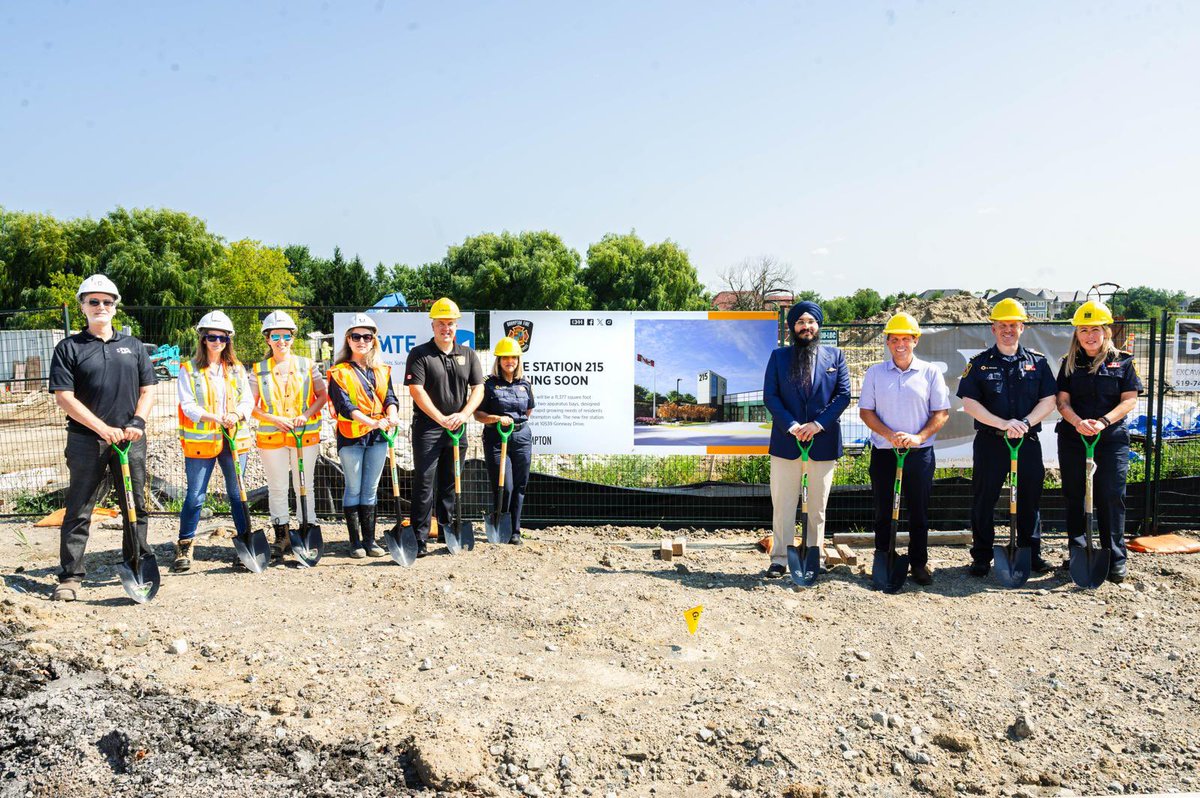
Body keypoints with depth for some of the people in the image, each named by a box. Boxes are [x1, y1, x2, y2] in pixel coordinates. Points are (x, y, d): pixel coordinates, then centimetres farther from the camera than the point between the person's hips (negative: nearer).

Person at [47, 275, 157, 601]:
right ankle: (70, 577, 7)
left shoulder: (133, 346, 13)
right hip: (86, 440, -3)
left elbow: (148, 390, 12)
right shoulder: (69, 347, 2)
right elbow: (64, 397, -5)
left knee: (136, 506, 9)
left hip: (131, 440, 3)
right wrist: (103, 428, -14)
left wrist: (137, 422, -6)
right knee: (79, 511, 0)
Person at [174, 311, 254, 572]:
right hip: (200, 442, -3)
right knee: (195, 496, -1)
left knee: (237, 494, 8)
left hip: (235, 439, 3)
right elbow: (187, 405, -8)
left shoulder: (237, 369, 11)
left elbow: (248, 401, 7)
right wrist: (215, 418, -22)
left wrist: (236, 415, -14)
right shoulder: (189, 369, 0)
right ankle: (184, 548, 13)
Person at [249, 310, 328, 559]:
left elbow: (322, 395, 6)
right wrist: (273, 418, -12)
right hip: (271, 436, 1)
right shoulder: (259, 370, 6)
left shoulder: (307, 365, 6)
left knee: (304, 486, 4)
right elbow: (252, 406, 4)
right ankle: (281, 537, 15)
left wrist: (307, 414, -11)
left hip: (306, 435, 0)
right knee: (277, 488, 5)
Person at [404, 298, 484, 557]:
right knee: (424, 484, -4)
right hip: (427, 427, -4)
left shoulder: (468, 355, 10)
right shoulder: (420, 354, -3)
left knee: (451, 485, 13)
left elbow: (478, 389, 5)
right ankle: (419, 539, -2)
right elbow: (416, 390, -11)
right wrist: (441, 418, -19)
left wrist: (464, 414, -12)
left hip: (457, 428, 4)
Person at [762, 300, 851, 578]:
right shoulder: (779, 356, 5)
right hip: (786, 441, 0)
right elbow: (770, 396, -2)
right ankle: (780, 559, 10)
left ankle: (815, 558, 18)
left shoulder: (834, 356, 7)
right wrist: (791, 426, -14)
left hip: (823, 442, 1)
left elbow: (844, 395, 0)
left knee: (818, 507, 9)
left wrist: (818, 424, -12)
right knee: (782, 505, 2)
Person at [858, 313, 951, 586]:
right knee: (883, 512, 7)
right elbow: (865, 411, 3)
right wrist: (890, 435, -13)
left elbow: (942, 413, 2)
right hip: (883, 453, 1)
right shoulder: (875, 373, 6)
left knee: (919, 512, 6)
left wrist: (918, 437, -14)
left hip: (920, 453, -1)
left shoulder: (930, 373, 3)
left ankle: (919, 563, 19)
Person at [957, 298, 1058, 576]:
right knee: (984, 499, 3)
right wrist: (1003, 423, -17)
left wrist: (1025, 423, -15)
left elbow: (1049, 401, 1)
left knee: (1030, 499, 10)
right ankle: (981, 558, 12)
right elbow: (969, 403, -6)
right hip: (990, 442, -1)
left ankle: (1032, 554, 23)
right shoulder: (979, 363, 2)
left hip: (1029, 441, 2)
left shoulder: (1037, 361, 7)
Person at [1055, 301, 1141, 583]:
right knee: (1075, 498, 7)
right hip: (1073, 440, 2)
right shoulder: (1070, 363, 9)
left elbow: (1129, 400, -3)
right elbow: (1062, 400, 2)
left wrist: (1103, 421, -19)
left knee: (1111, 498, -2)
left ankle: (1116, 560, 6)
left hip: (1112, 440, -2)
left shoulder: (1123, 361, 4)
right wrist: (1078, 422, -18)